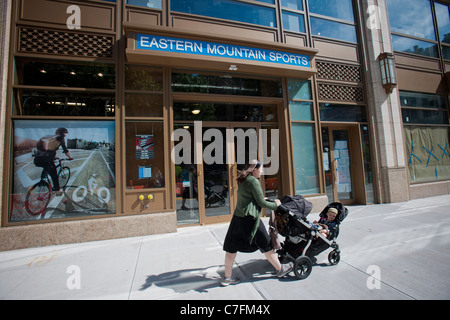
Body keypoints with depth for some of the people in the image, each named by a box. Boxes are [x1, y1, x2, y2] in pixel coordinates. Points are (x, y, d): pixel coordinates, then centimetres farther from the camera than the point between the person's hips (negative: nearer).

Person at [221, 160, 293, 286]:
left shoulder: (242, 181, 14)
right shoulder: (253, 181, -12)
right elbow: (261, 203, -10)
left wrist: (262, 199, 29)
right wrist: (275, 205, 4)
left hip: (237, 218, 8)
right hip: (249, 219, -8)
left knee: (232, 247, 11)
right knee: (266, 245, 11)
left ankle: (227, 277, 22)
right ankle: (280, 270, 30)